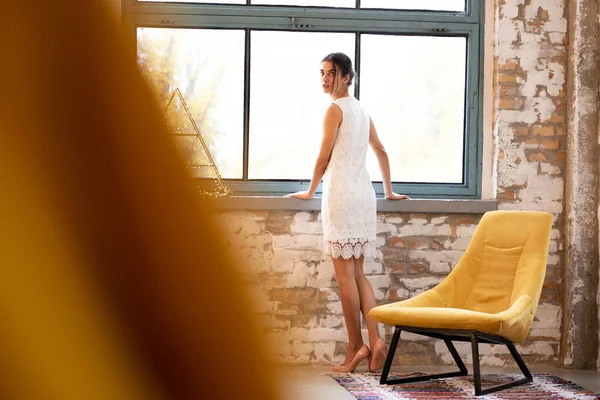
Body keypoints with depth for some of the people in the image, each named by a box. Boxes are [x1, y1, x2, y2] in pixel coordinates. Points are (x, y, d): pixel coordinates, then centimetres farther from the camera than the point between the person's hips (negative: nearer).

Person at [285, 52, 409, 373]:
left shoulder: (335, 109, -7)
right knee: (357, 273, 10)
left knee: (345, 275, -4)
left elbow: (324, 157, -6)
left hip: (341, 195, -8)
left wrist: (310, 192, 6)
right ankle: (375, 340, -1)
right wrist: (389, 191, 30)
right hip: (364, 195, 8)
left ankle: (356, 347, -2)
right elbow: (380, 151, 22)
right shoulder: (361, 109, 16)